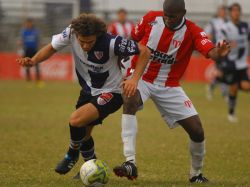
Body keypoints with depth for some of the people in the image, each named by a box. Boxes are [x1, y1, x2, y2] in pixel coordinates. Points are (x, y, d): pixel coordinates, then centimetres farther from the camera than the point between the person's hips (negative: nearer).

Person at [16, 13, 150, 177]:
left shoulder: (111, 43, -32)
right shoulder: (71, 33, -20)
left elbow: (145, 51, -23)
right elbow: (52, 48, -1)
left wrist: (134, 80, -32)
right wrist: (33, 61, -19)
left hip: (110, 93, -6)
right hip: (88, 91, 6)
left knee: (76, 121, -23)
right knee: (82, 134, 15)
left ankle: (72, 154, 7)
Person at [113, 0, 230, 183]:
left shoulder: (192, 32, -15)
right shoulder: (151, 19, -12)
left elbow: (210, 51, -34)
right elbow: (133, 40, 6)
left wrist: (218, 53, -56)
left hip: (169, 86, 1)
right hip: (140, 78, -1)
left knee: (197, 131, -4)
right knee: (129, 100, -36)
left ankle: (196, 174, 24)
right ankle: (130, 163, -39)